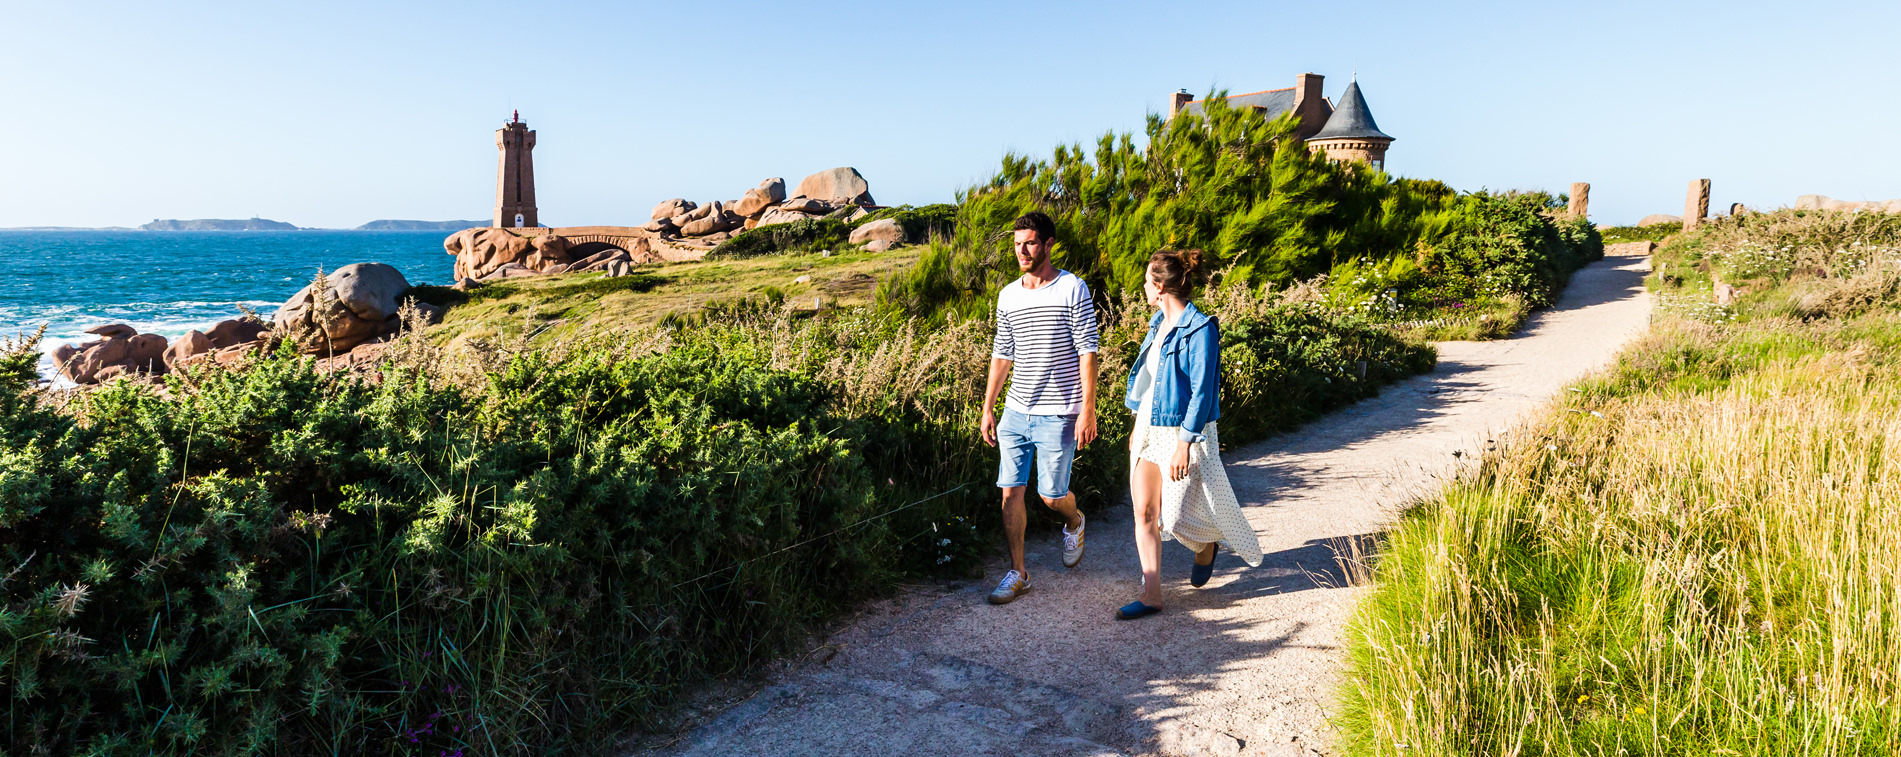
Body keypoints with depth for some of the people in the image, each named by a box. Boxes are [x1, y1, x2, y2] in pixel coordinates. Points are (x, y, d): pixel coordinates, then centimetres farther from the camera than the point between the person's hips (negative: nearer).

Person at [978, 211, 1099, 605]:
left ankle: (1074, 522, 37)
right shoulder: (1008, 295, 9)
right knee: (1011, 491, 2)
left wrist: (1087, 409, -13)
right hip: (1016, 411, 5)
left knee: (1052, 494, 1)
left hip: (1058, 414, -4)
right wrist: (987, 409, 12)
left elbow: (1088, 352, -8)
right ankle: (1017, 572, 14)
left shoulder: (1073, 289, -6)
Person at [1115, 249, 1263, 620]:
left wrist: (1183, 446, -21)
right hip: (1149, 429, 8)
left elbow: (1201, 393, -18)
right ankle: (1151, 595, 10)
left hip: (1183, 433, -8)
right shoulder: (1159, 323, 9)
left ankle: (1206, 546, 30)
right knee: (1144, 513, 3)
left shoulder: (1200, 329, -16)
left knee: (1174, 519, -4)